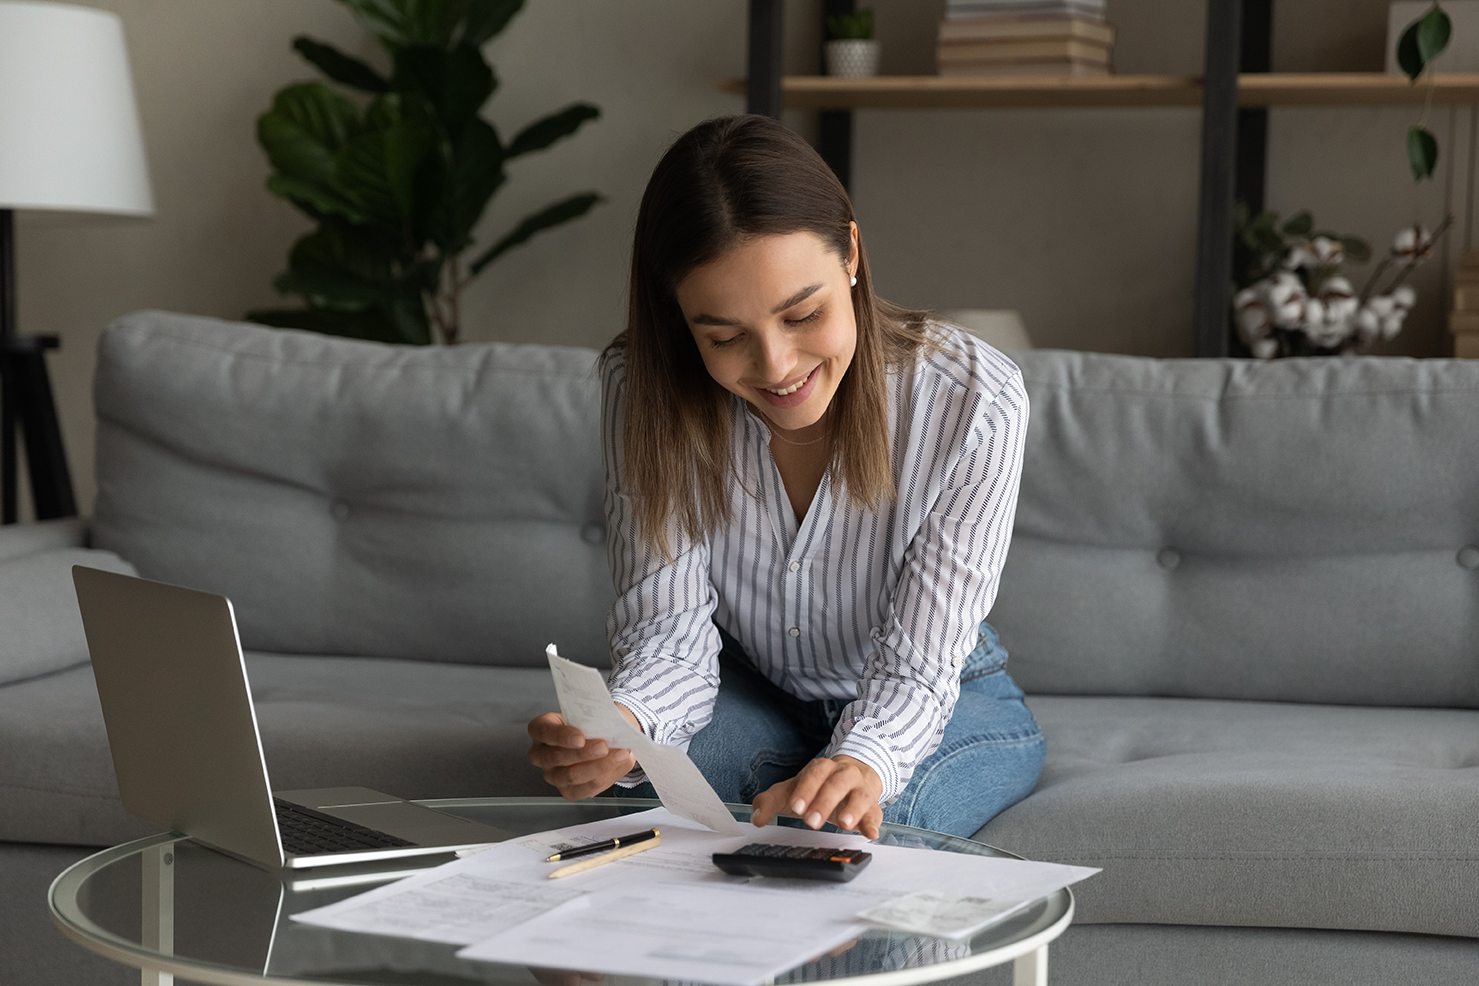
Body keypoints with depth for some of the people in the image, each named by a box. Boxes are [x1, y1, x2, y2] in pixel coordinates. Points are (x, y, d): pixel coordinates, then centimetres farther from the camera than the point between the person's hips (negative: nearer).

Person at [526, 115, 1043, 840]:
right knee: (642, 771, -32)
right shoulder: (643, 388, -21)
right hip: (750, 690, 1)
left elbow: (914, 664, -26)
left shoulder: (974, 404, -27)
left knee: (859, 822, -34)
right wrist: (619, 725, -47)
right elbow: (667, 624, -23)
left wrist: (863, 762, -51)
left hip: (947, 700, -1)